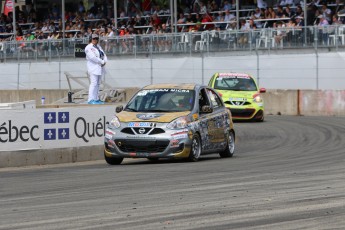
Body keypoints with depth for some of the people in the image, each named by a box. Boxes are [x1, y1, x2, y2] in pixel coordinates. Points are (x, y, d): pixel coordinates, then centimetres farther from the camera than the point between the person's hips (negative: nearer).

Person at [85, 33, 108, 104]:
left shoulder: (98, 46, 20)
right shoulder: (89, 48, -8)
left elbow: (104, 55, 16)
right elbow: (92, 57, -19)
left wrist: (104, 61, -5)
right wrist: (102, 61, -15)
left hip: (100, 68, 9)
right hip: (93, 68, -9)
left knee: (98, 84, 9)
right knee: (93, 83, -15)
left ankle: (96, 99, 13)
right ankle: (90, 100, -17)